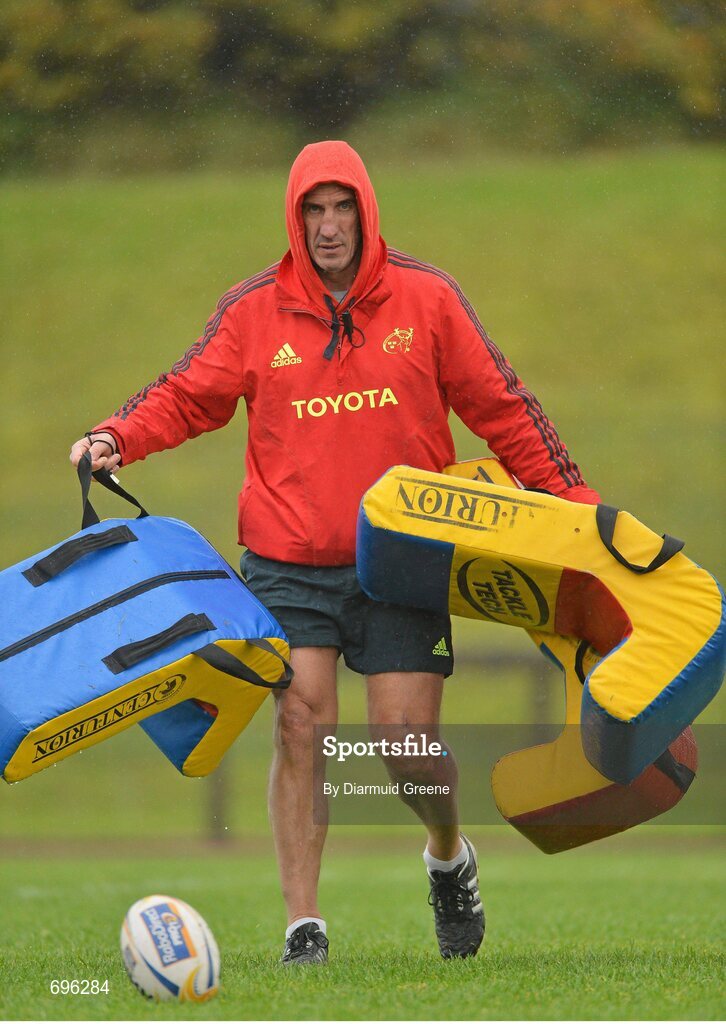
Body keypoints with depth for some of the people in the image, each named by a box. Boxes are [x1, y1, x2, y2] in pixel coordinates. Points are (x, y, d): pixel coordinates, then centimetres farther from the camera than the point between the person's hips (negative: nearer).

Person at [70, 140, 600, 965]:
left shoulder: (426, 300, 3)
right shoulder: (253, 312, 3)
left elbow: (498, 406, 7)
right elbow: (188, 396, 7)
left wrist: (571, 502, 6)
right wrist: (118, 439, -12)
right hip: (287, 564, 0)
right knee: (301, 724, -11)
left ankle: (449, 855, 29)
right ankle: (303, 923, -6)